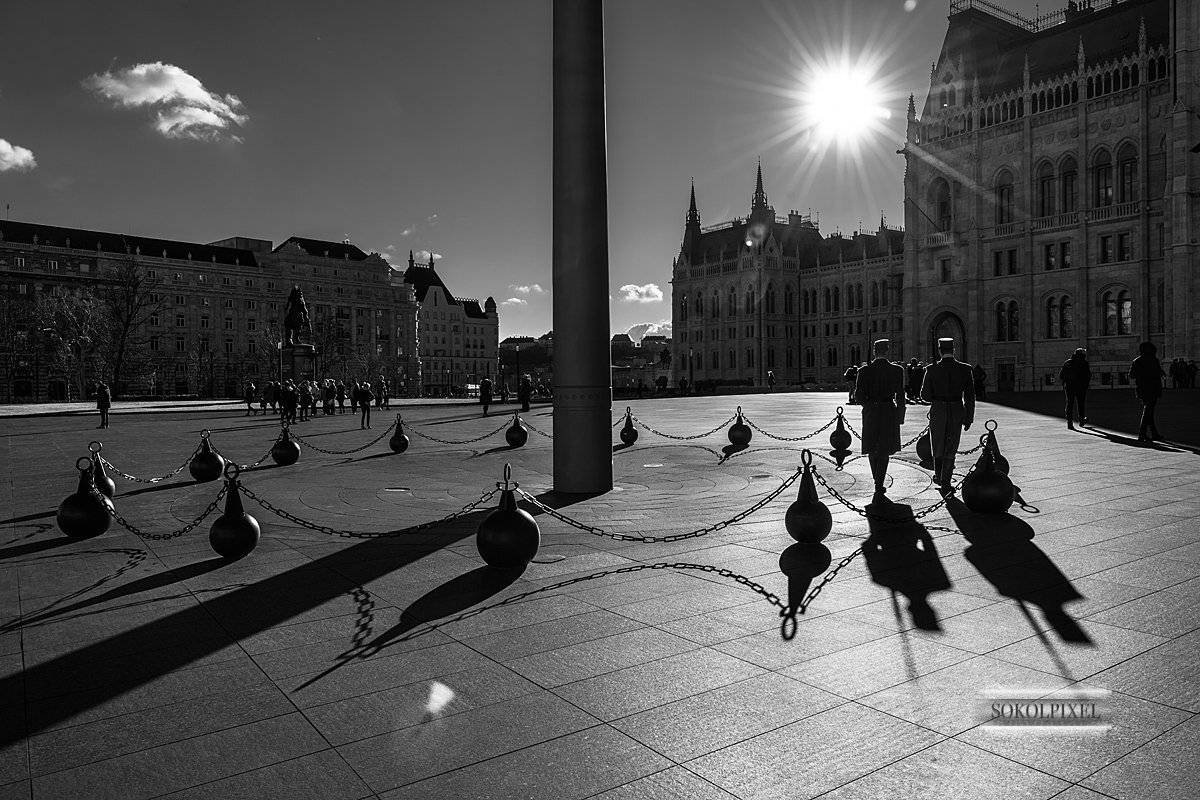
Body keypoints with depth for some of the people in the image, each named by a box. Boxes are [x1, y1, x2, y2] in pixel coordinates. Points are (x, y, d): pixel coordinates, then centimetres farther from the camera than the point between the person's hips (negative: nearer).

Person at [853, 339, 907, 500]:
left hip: (870, 414, 1)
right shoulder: (897, 370, -7)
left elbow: (858, 397, -5)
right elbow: (900, 397, -5)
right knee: (884, 451, 6)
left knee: (872, 450, 17)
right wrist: (900, 417, 6)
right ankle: (879, 488, 2)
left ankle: (878, 482, 29)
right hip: (889, 413, -1)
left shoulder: (864, 370, -6)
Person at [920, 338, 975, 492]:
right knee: (951, 449, 11)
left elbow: (925, 395, -7)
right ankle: (946, 483, 8)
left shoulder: (932, 369, -9)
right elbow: (970, 396, -3)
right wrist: (968, 418, 5)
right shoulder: (965, 369, -5)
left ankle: (939, 476, 34)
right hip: (957, 411, 1)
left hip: (937, 411, 0)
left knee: (938, 446, 19)